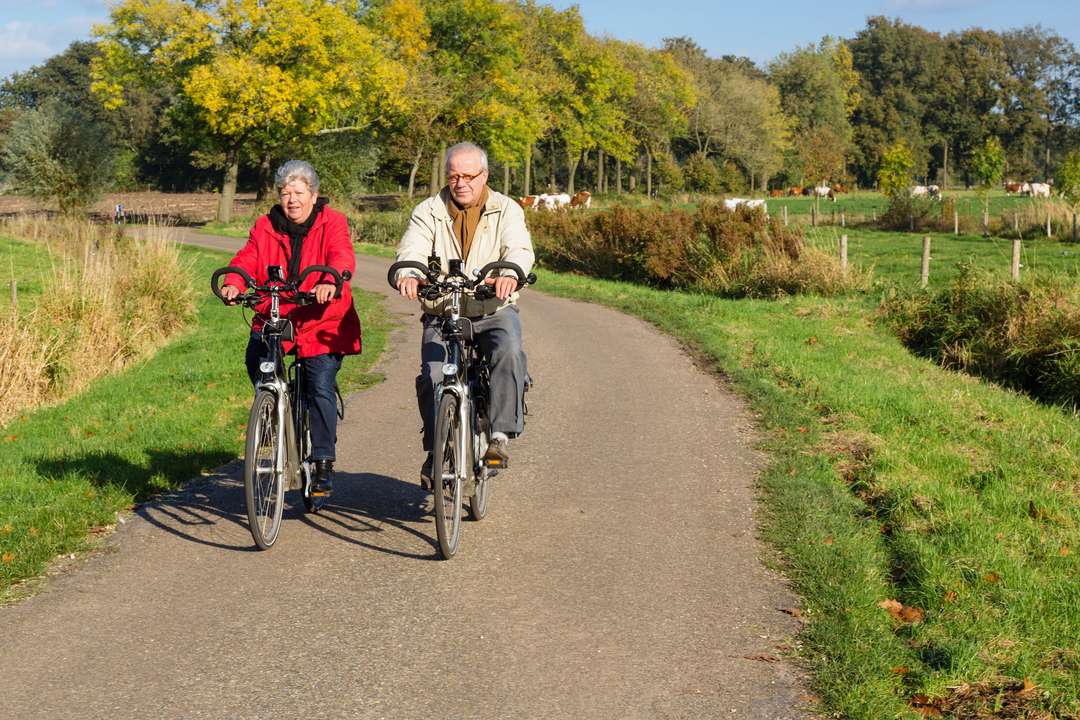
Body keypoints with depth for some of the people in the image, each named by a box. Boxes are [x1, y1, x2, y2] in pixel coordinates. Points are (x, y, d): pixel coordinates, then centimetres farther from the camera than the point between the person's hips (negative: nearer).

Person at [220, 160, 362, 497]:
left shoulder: (332, 223, -1)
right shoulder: (265, 228, 8)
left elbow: (342, 256, -18)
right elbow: (246, 259, -4)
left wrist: (330, 282, -41)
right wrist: (232, 283, -27)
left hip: (322, 322, -3)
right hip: (275, 319, 3)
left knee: (321, 387, -13)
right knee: (255, 358, -22)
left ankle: (324, 463, -2)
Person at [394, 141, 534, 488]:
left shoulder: (506, 210, 3)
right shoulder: (429, 212, 5)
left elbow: (520, 249, -15)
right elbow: (412, 249, -11)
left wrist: (510, 274, -40)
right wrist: (408, 274, -36)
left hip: (494, 310, -1)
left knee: (509, 352, -31)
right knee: (433, 375, -19)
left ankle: (501, 436, -23)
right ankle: (435, 451, 1)